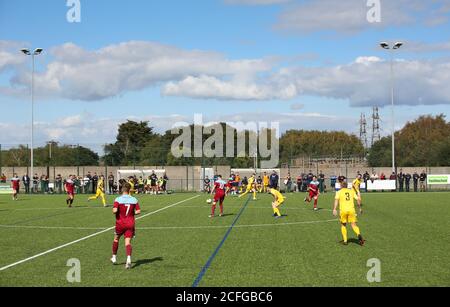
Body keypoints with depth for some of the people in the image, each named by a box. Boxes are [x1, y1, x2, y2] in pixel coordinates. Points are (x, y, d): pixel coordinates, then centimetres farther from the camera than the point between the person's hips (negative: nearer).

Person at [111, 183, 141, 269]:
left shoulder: (118, 199, -11)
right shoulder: (134, 200, -3)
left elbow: (114, 211, -22)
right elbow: (138, 211, -3)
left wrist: (114, 212, 1)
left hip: (120, 224, -1)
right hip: (130, 224, 1)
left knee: (116, 239, 20)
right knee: (128, 242, -3)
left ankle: (114, 257, 32)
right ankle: (128, 259, -24)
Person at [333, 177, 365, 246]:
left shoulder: (339, 192, 7)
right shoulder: (352, 191, 15)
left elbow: (336, 200, -10)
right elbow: (357, 199, 10)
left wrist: (334, 209, -18)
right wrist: (360, 208, 22)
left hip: (343, 210, -1)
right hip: (351, 209, 1)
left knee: (343, 225, 16)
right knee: (354, 225, 1)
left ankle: (345, 240, 14)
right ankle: (359, 234, -28)